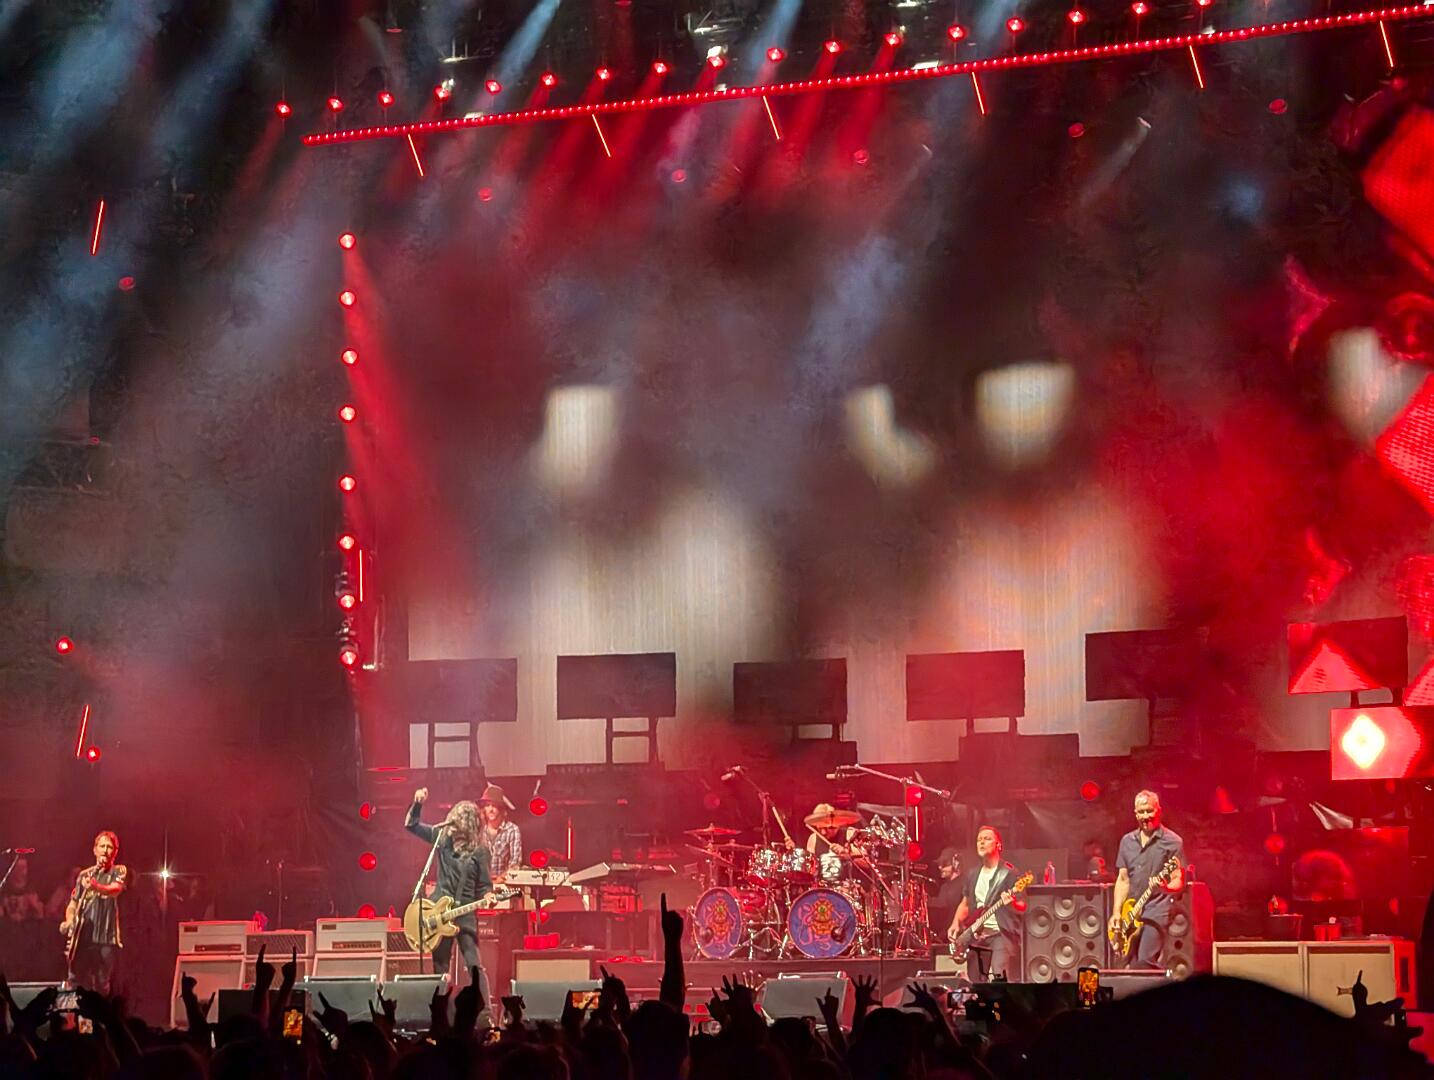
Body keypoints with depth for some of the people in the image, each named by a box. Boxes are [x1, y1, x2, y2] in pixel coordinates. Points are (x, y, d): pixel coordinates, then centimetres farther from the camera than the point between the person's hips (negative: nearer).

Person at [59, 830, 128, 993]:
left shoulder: (119, 871, 4)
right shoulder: (84, 875, 16)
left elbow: (115, 889, -18)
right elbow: (73, 904, 19)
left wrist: (96, 887, -39)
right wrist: (68, 922, -3)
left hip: (106, 939, -3)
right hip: (82, 937, 3)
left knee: (102, 989, -2)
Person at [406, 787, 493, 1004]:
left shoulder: (479, 852, -2)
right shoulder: (442, 837, 5)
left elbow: (485, 885, 3)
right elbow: (411, 825, 8)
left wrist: (487, 896, -18)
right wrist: (418, 805, -7)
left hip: (465, 914, -3)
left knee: (475, 966, -11)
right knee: (440, 968, 9)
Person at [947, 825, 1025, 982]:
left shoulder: (1009, 873, -3)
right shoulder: (972, 875, 16)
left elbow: (1022, 907, -7)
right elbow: (965, 904, 23)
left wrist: (1012, 903, -30)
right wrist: (956, 923, 5)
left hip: (1002, 934, -6)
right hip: (977, 935, 6)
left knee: (1000, 978, -25)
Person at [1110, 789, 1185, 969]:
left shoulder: (1172, 841, -2)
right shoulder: (1127, 841, 14)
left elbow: (1178, 881, -5)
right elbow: (1123, 880, 15)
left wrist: (1166, 887, -27)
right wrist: (1116, 913, 5)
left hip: (1157, 908, -6)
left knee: (1146, 962, -19)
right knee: (1130, 965, 3)